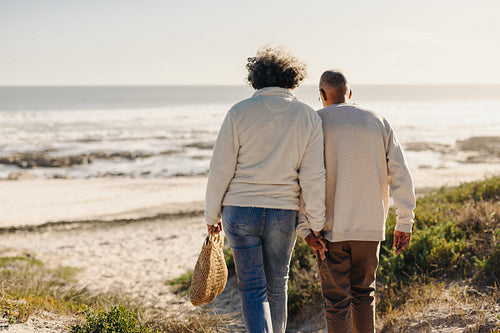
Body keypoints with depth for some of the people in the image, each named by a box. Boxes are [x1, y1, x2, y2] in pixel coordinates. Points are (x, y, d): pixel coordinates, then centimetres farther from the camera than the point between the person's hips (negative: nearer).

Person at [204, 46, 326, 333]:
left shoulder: (239, 113, -4)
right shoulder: (309, 118, -1)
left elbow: (221, 169, -4)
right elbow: (314, 178, -4)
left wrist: (212, 215, 6)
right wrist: (317, 225, 3)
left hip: (240, 212, -1)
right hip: (283, 213, 2)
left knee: (252, 288, 5)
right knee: (277, 285, 19)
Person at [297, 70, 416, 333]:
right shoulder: (378, 122, 7)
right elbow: (400, 175, 2)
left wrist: (305, 228, -11)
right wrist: (404, 223, 5)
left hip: (331, 229, -3)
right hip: (370, 227, 3)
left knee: (337, 301, 4)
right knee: (363, 293, 20)